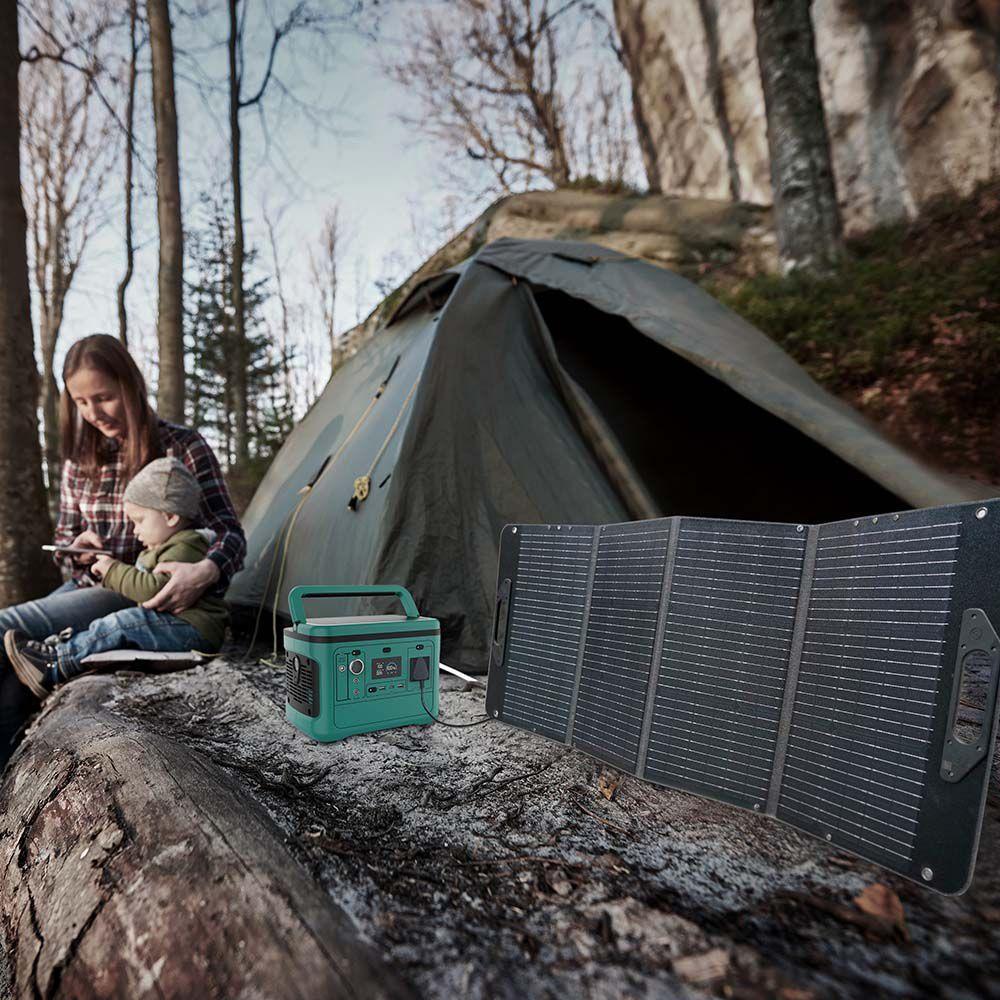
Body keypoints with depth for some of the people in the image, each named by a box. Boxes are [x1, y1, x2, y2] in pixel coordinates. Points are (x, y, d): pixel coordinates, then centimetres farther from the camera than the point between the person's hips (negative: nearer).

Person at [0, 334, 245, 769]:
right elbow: (64, 536, 18)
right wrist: (77, 549, -8)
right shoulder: (79, 456, 9)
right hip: (86, 586, 6)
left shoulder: (182, 447, -8)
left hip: (144, 597, -5)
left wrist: (206, 570, -34)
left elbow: (229, 532, -11)